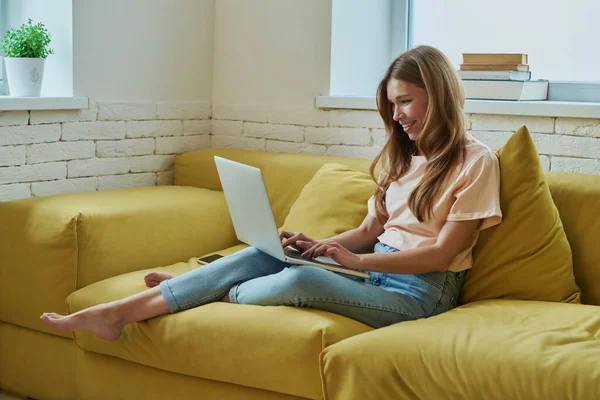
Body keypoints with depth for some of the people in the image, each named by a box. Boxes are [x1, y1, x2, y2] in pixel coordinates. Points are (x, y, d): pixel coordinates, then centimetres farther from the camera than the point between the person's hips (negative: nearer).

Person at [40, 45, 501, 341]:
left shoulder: (476, 161, -6)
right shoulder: (402, 156, 18)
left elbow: (441, 253, -11)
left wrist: (356, 260, -16)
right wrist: (318, 245, -2)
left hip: (420, 291, -7)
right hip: (374, 271, 7)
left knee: (300, 279, -32)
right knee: (259, 254, -14)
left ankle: (224, 296, -2)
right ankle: (116, 313, -17)